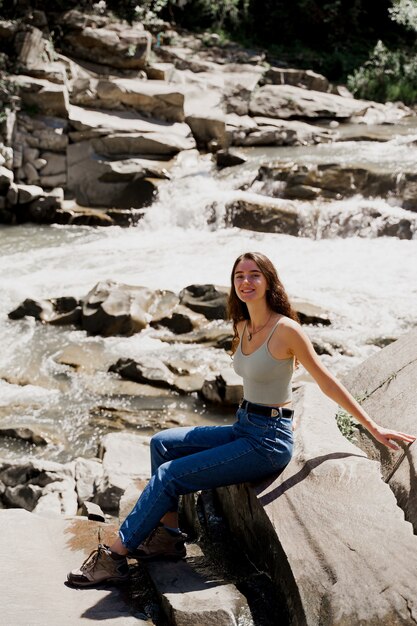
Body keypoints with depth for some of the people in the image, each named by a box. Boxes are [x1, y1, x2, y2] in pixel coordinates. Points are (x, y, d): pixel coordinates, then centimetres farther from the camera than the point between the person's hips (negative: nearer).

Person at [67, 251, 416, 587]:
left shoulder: (285, 329, -17)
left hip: (268, 441, -8)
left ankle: (115, 557, -2)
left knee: (169, 475, -12)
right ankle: (168, 536, 5)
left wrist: (373, 428, -7)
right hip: (243, 428, 8)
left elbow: (326, 382, -11)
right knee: (162, 443, 3)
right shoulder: (242, 327, 7)